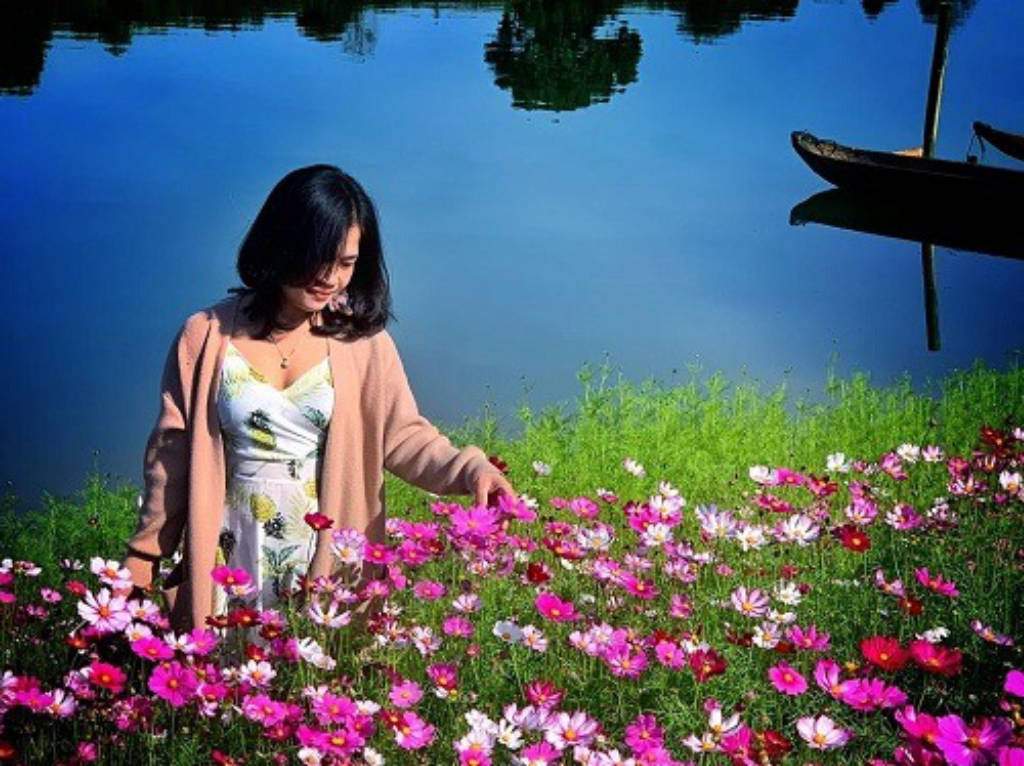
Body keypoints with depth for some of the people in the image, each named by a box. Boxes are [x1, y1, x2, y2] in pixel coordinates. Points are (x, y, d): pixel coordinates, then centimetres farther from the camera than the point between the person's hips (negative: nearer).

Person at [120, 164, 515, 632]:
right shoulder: (207, 338, -2)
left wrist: (470, 469, -19)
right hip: (231, 565, 0)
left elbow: (403, 437, 0)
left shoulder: (362, 342, -1)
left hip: (331, 561, 0)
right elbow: (173, 456, 4)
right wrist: (144, 558, 8)